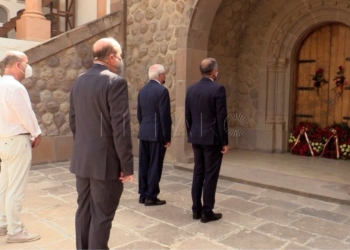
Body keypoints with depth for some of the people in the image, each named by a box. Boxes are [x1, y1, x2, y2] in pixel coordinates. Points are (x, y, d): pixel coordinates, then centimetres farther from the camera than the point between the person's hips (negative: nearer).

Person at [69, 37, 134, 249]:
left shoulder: (79, 81, 8)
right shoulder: (115, 82, -15)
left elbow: (73, 121, 13)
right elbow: (120, 127, -19)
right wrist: (127, 165, -13)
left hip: (82, 159, 8)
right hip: (105, 160, -7)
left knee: (84, 210, 17)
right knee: (102, 214, 4)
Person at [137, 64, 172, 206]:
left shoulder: (142, 90, 11)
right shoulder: (162, 90, -13)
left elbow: (139, 114, 14)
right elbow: (164, 116, -16)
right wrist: (167, 137, -11)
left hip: (144, 133, 8)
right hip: (157, 134, -7)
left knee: (144, 165, 11)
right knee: (155, 166, 0)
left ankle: (143, 195, 19)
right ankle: (151, 197, 6)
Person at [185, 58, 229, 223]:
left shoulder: (191, 89, 6)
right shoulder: (218, 89, -13)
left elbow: (187, 116, 10)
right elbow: (221, 118, -14)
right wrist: (225, 142, -8)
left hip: (196, 138, 6)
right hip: (212, 138, -6)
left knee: (198, 173, 13)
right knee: (210, 175, 2)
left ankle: (196, 210, 20)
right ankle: (207, 212, 9)